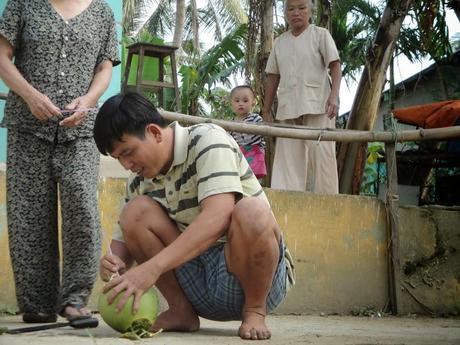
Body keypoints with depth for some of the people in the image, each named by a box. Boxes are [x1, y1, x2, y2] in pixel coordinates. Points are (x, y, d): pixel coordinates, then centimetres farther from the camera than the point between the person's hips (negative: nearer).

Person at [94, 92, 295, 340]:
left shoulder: (207, 139, -14)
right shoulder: (138, 183, 5)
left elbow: (218, 217, -30)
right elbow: (124, 241, 11)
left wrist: (153, 267, -38)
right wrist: (114, 262, -16)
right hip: (198, 282, 5)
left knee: (251, 211, -36)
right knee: (135, 212, -12)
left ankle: (254, 311, -12)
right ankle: (181, 312, -4)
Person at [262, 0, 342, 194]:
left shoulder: (320, 35, 5)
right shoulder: (279, 43, 16)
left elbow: (335, 67, -2)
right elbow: (273, 77, 18)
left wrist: (334, 96, -16)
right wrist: (266, 110, 15)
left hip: (317, 105, -4)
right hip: (288, 108, 4)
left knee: (320, 152, -9)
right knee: (287, 157, -1)